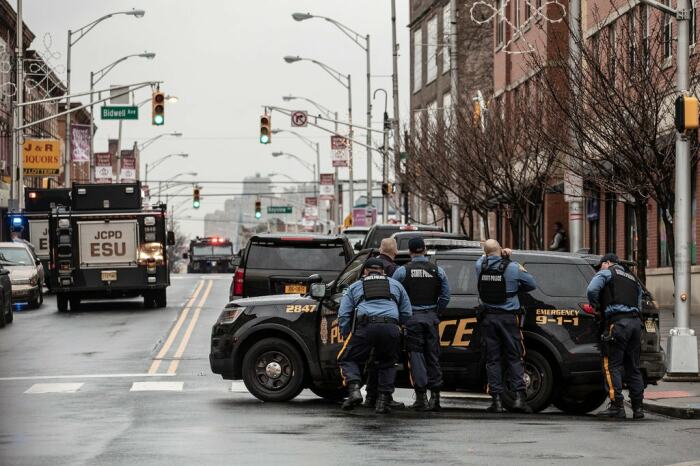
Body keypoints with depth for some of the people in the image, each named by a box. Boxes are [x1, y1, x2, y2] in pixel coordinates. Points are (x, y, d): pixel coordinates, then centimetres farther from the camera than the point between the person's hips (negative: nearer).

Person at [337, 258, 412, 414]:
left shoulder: (355, 287, 26)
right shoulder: (395, 285, 30)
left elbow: (343, 315, 17)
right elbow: (406, 313, 24)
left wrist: (347, 337, 24)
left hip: (365, 327, -2)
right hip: (391, 328, 2)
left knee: (347, 359, 14)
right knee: (387, 364, 21)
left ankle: (354, 389, -10)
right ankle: (383, 400, 10)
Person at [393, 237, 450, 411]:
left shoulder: (403, 271, -4)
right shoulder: (437, 271, 5)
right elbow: (445, 296, 6)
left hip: (412, 317, -3)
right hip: (431, 318, 3)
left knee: (416, 355, -1)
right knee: (433, 356, 10)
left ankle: (421, 396, -7)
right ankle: (435, 395, 8)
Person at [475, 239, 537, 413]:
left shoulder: (480, 266, -1)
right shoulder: (513, 268, -8)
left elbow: (484, 257, 25)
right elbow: (532, 285, 4)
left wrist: (502, 254, 12)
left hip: (488, 317, 2)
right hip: (508, 317, -2)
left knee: (492, 359, 5)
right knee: (514, 358, 4)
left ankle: (497, 400, 1)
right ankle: (519, 396, -5)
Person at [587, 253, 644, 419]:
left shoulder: (607, 273, 7)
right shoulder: (633, 279, 28)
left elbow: (592, 289, -10)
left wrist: (596, 306, 8)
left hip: (618, 323, -7)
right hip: (635, 322, 7)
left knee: (612, 365, -5)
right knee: (633, 367, 12)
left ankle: (617, 406, -11)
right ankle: (637, 407, 10)